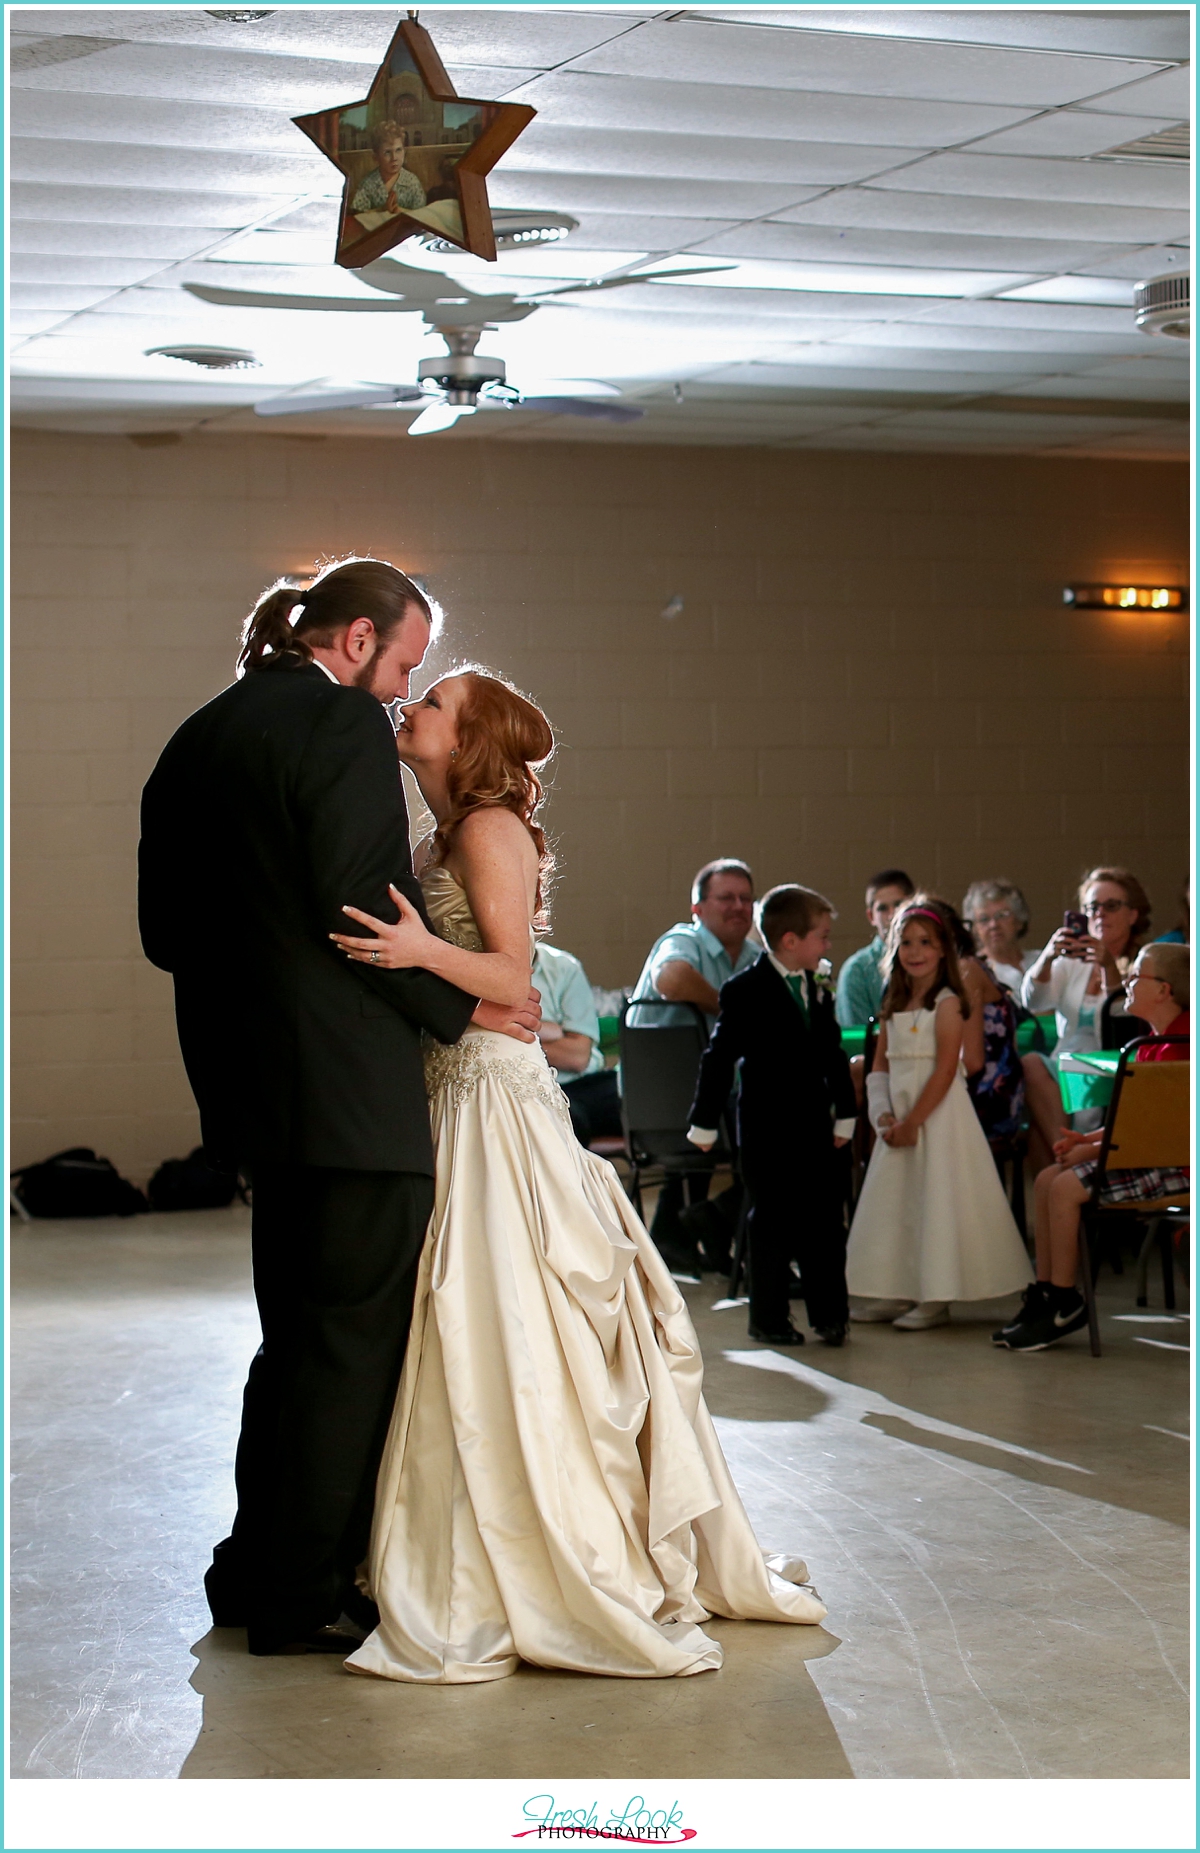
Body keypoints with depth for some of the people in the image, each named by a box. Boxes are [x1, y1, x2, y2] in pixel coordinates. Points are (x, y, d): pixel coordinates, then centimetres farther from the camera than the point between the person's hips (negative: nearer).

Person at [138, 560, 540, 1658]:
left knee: (300, 1335, 19)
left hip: (251, 1081, 9)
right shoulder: (343, 722, -11)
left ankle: (260, 1569, 26)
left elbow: (165, 928, 14)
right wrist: (459, 1007, -8)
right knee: (356, 1339, 0)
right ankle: (304, 1595, 5)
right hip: (349, 1083, -9)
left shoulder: (198, 738, 14)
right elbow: (361, 902, -19)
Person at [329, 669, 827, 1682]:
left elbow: (512, 977, -15)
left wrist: (423, 950, -30)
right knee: (483, 1325, 9)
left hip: (495, 1094, -9)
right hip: (461, 1086, 9)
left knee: (503, 1324, -8)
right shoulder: (448, 836, 18)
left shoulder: (489, 829, -9)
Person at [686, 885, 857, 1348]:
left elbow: (834, 1057, 16)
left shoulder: (817, 991, 11)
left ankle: (829, 1314, 13)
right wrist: (705, 1123, -7)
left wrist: (843, 1115, 12)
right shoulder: (745, 992, -9)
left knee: (826, 1220, 5)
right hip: (767, 1131, -6)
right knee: (772, 1224, 1)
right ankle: (768, 1319, 11)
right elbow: (719, 1058, -8)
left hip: (815, 1126, 6)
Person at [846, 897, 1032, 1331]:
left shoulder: (947, 1004, -10)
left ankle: (936, 1298, -1)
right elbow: (881, 1065, 11)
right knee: (892, 1198, 10)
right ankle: (896, 1292, 18)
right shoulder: (894, 1006, 12)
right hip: (901, 1120, 8)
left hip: (938, 1115, -8)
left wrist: (912, 1122, -16)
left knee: (936, 1200, -6)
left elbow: (945, 1072, -16)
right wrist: (884, 1114, -5)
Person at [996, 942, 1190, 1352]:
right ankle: (1044, 1294, 5)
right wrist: (1088, 1138, 6)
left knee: (1067, 1187, -20)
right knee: (1046, 1179, 3)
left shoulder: (1179, 1047, -19)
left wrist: (1093, 1149, -16)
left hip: (1172, 1165, -11)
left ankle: (1065, 1305, -9)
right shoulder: (1154, 1044, 14)